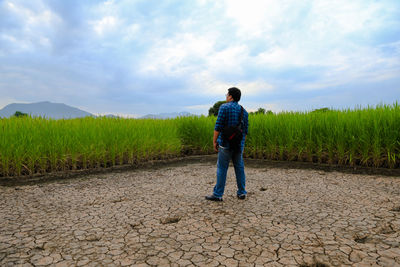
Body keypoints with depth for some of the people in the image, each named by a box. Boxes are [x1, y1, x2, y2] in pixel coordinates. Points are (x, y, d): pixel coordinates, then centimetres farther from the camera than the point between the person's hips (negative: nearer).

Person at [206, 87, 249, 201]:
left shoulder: (224, 107, -8)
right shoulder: (244, 111, 11)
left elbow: (218, 126, -13)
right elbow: (245, 130, 12)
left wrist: (214, 141, -6)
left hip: (226, 143, -6)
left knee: (222, 168, 0)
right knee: (239, 167, 13)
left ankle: (217, 194, 6)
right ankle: (242, 192, 20)